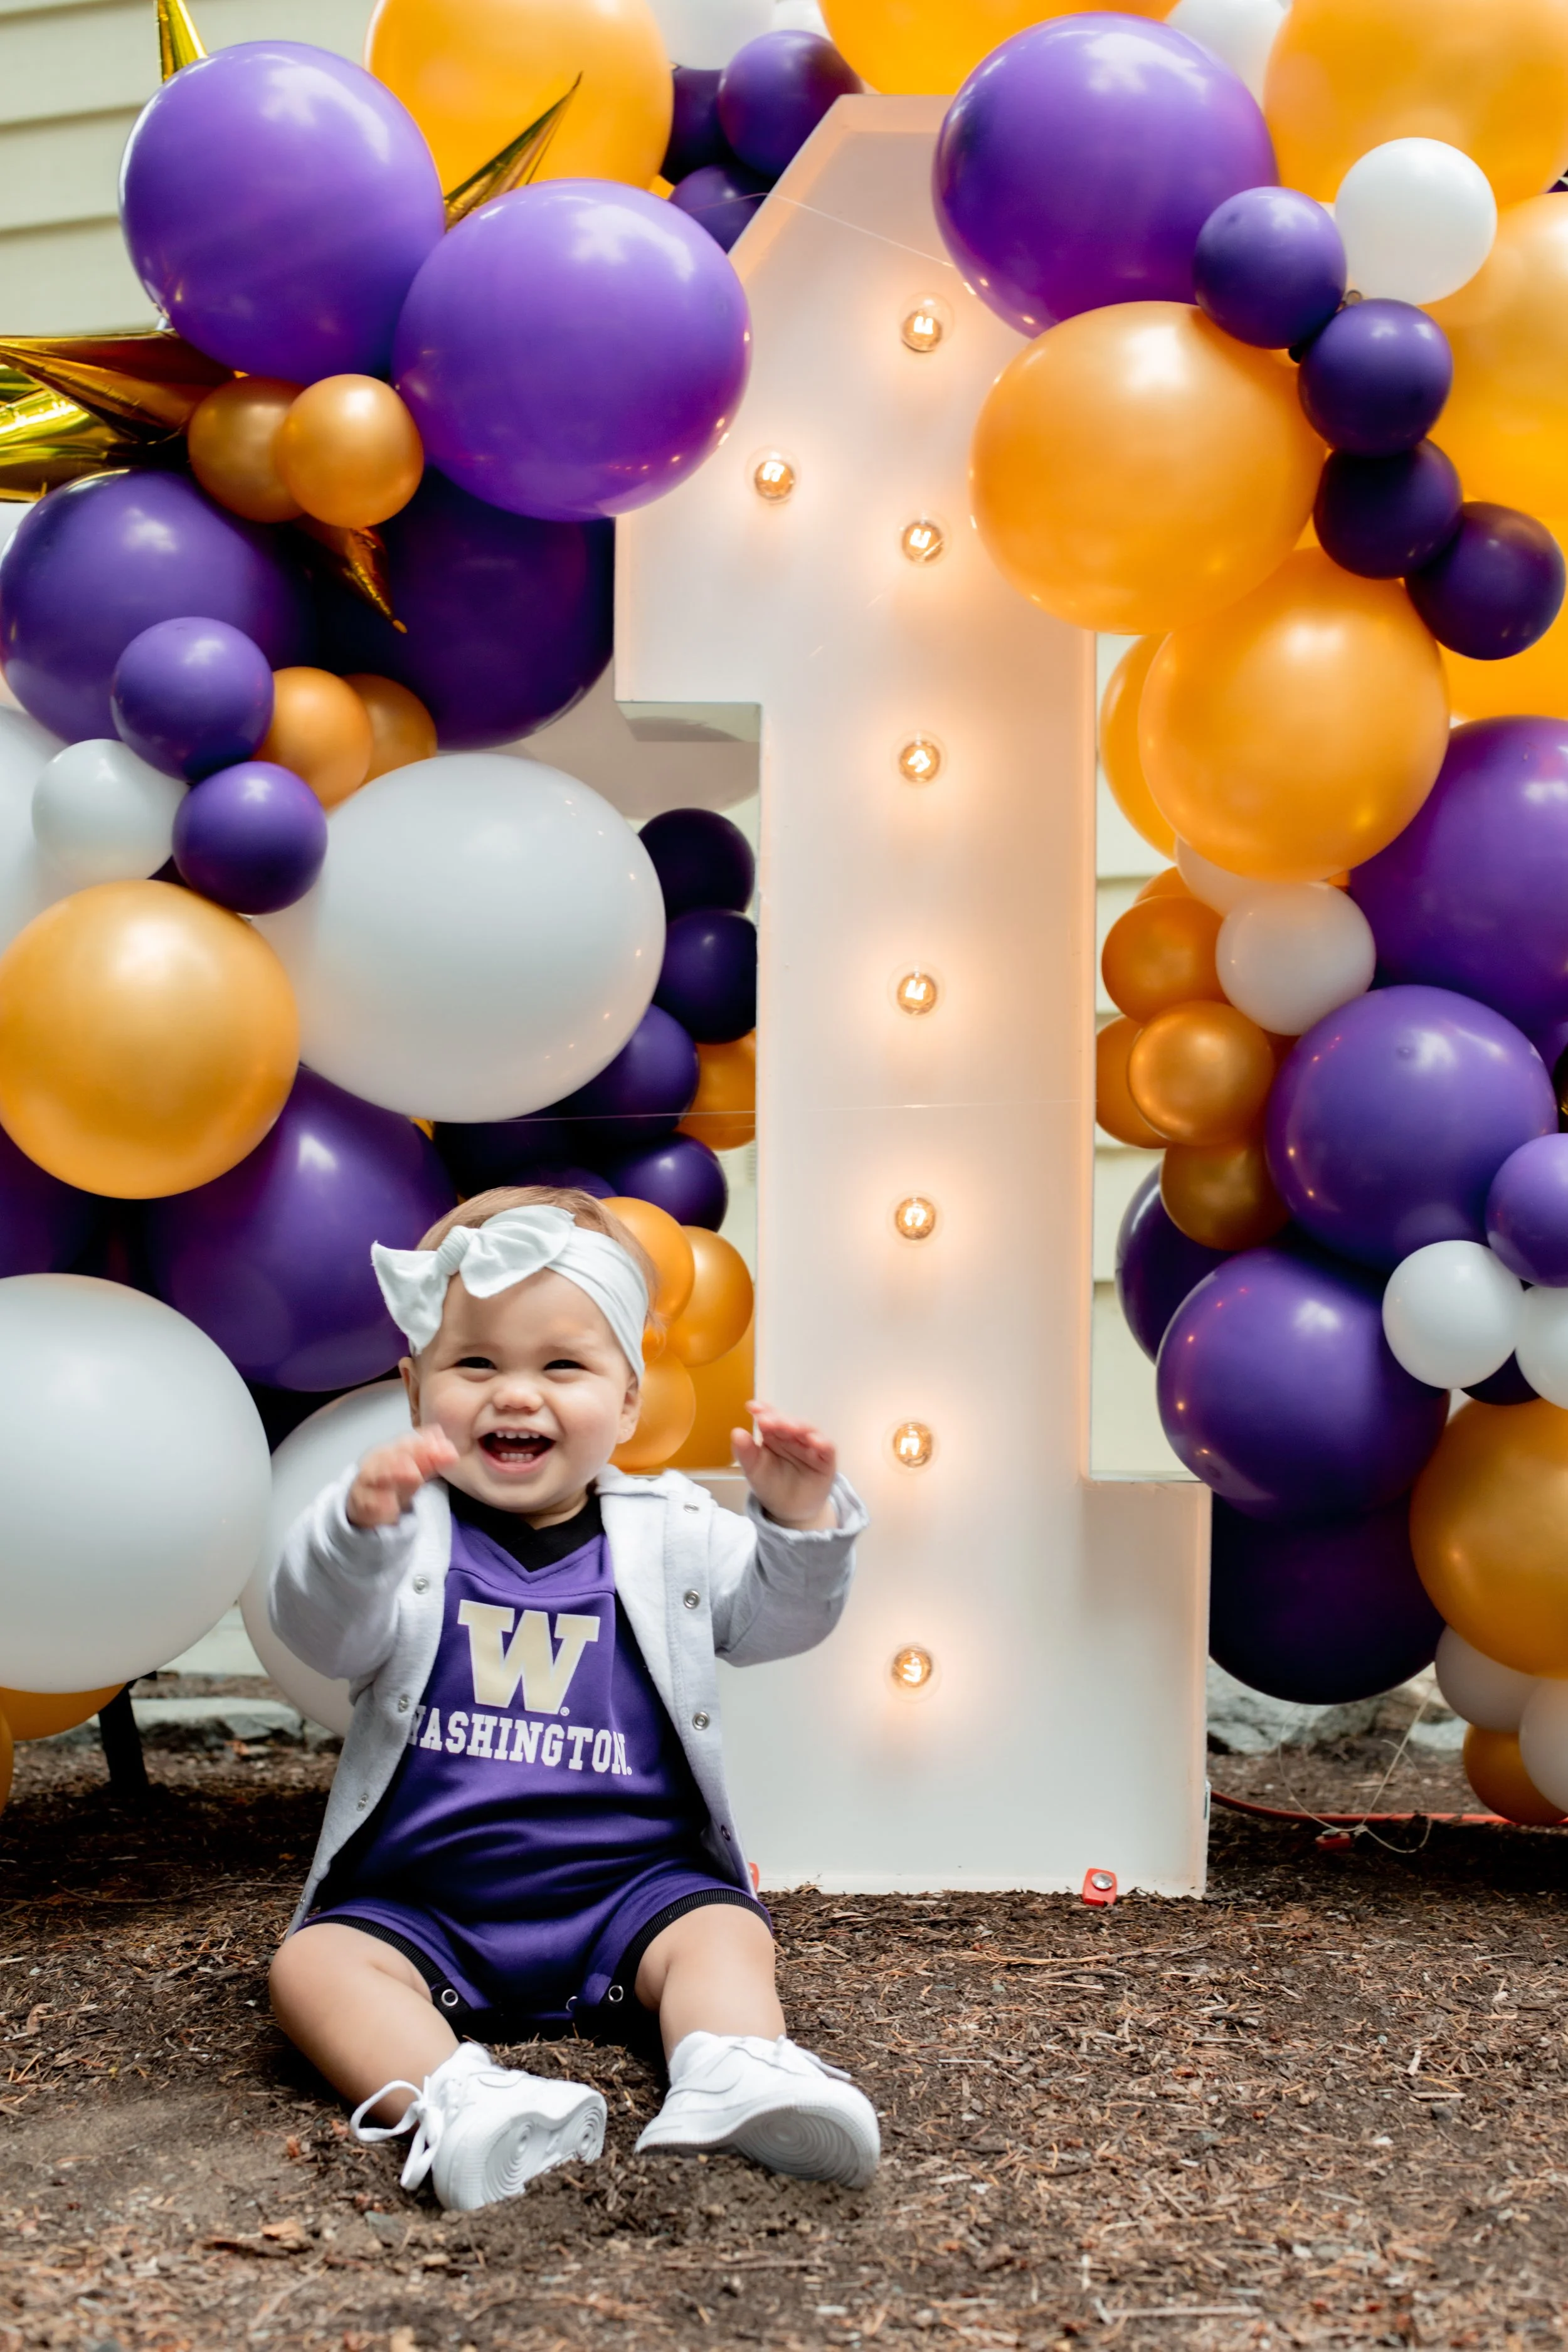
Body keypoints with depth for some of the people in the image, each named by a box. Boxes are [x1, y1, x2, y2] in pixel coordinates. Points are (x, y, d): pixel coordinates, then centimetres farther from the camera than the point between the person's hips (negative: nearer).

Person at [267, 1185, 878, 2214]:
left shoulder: (668, 1533, 7)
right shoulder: (411, 1534, 0)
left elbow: (777, 1616, 1)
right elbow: (322, 1632, -15)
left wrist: (800, 1523, -19)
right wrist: (359, 1529, -36)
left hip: (629, 1888, 1)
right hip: (421, 1904, -1)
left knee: (727, 1933, -24)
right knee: (316, 1963, -25)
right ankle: (449, 2101, -47)